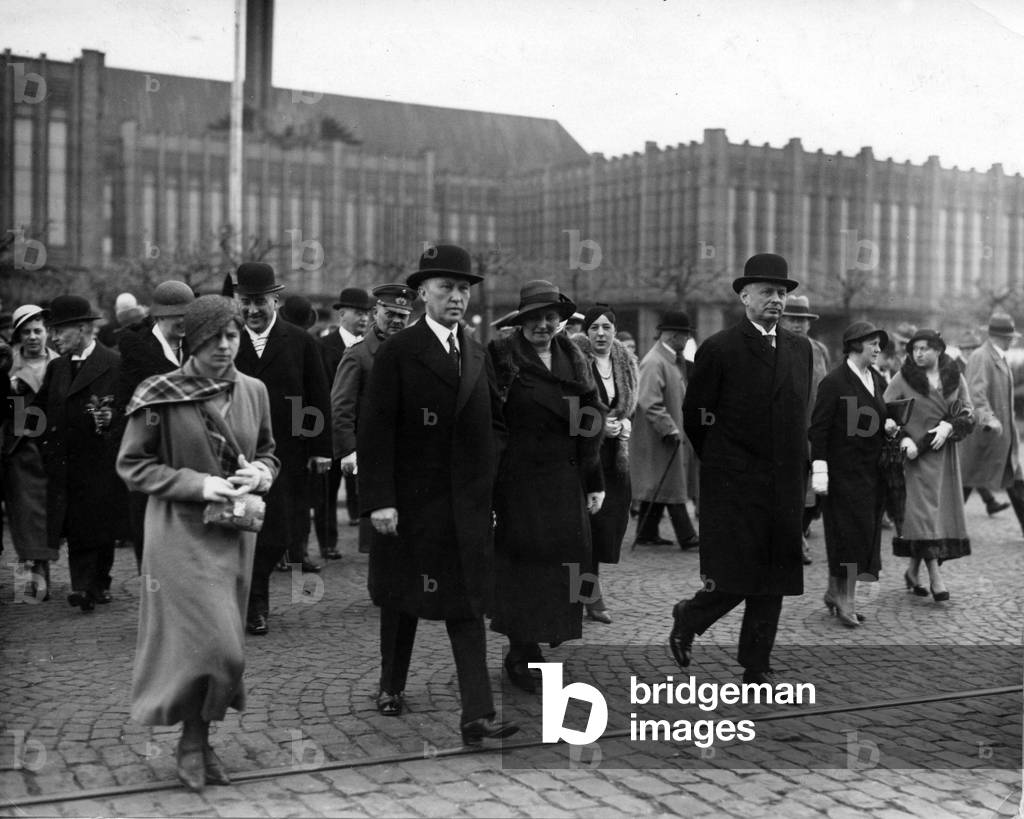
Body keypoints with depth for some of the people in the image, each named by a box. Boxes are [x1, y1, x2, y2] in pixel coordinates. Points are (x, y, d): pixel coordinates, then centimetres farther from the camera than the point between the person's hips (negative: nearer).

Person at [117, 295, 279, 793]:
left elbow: (267, 454, 17)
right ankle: (193, 742, 13)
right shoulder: (159, 397, -9)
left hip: (235, 533, 5)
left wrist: (259, 473, -7)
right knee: (209, 643, -9)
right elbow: (131, 465, -6)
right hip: (181, 533, -5)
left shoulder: (253, 392, 4)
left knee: (220, 646, 10)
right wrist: (197, 484, -16)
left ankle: (198, 739, 27)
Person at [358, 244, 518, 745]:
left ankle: (477, 716, -2)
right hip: (410, 501, -4)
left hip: (467, 503, 4)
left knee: (467, 605, 0)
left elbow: (495, 423, 20)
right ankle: (392, 687, 34)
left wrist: (487, 472, 6)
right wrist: (379, 500, -18)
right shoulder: (397, 353, -8)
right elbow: (375, 432, -12)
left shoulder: (477, 356, 10)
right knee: (402, 597, 13)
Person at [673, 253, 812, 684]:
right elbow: (695, 416, -1)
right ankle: (688, 617, 23)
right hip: (733, 486, -5)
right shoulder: (719, 349, -6)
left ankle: (757, 666, 18)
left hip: (785, 486, 5)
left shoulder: (800, 348, 11)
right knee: (734, 577, -6)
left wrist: (799, 466, 15)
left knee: (774, 582, 7)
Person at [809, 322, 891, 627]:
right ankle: (845, 600, 6)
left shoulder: (878, 380, 12)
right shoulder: (834, 382, -11)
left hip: (871, 471, 7)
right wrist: (819, 470, -18)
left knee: (865, 534, 10)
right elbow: (819, 428, -13)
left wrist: (887, 425, 0)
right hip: (844, 473, -7)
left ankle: (836, 593, 21)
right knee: (848, 533, -5)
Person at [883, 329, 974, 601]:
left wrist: (948, 426, -12)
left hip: (943, 454, 4)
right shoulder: (902, 380, -3)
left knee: (944, 510, 7)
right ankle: (935, 575, -11)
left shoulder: (955, 379, 6)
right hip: (914, 454, -4)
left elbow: (968, 413, 7)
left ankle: (913, 570, 21)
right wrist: (903, 438, -16)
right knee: (923, 510, -11)